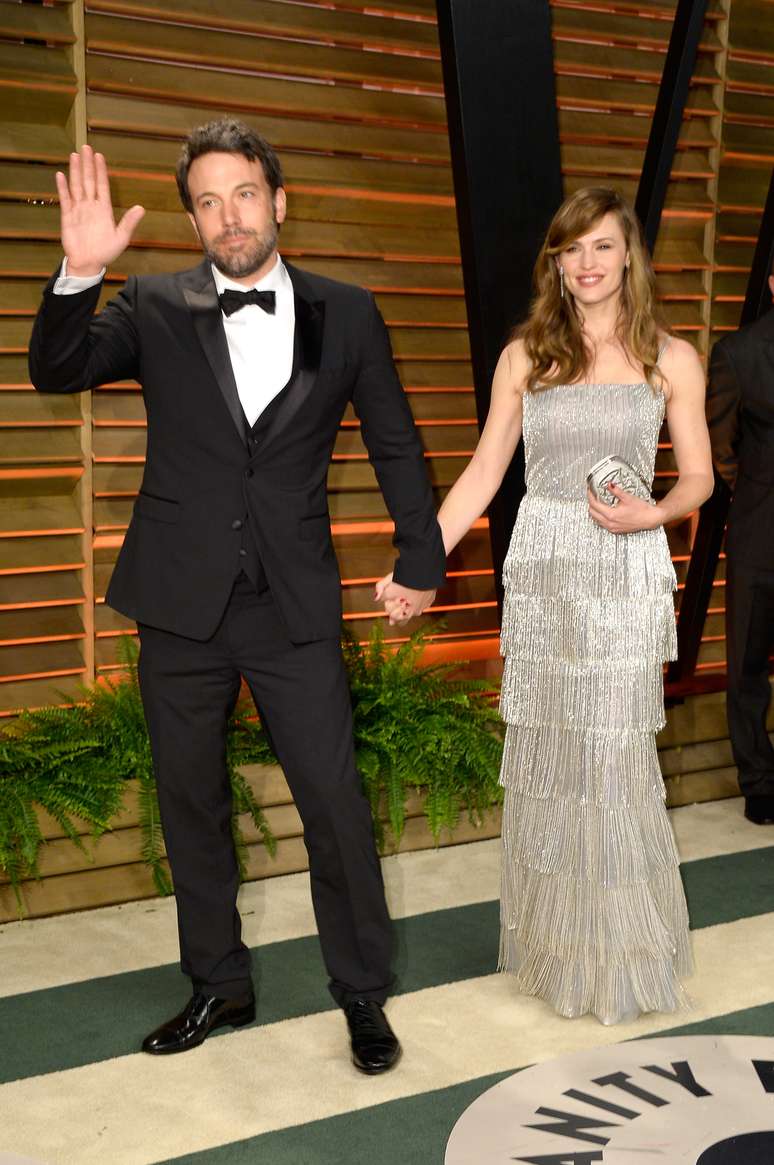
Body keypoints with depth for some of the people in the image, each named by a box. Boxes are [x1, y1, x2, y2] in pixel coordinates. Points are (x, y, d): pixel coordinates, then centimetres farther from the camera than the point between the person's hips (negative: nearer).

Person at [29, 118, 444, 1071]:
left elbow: (395, 446, 9)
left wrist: (419, 563, 11)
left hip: (295, 606, -1)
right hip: (182, 604, 2)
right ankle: (218, 984, 32)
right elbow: (54, 372, -7)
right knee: (190, 804, 13)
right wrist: (79, 274, -23)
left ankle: (363, 993, 21)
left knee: (335, 804, 1)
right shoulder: (154, 308, 1)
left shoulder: (346, 315, 2)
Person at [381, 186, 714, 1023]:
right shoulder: (524, 356, 6)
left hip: (626, 576, -2)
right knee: (544, 755, 7)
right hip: (541, 573, 2)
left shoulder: (671, 359, 2)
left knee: (614, 757, 0)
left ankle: (620, 953, 19)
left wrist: (650, 514, -15)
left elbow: (697, 477, 6)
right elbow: (483, 473, 6)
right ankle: (552, 939, 25)